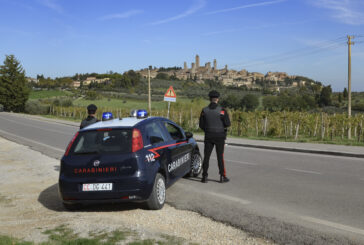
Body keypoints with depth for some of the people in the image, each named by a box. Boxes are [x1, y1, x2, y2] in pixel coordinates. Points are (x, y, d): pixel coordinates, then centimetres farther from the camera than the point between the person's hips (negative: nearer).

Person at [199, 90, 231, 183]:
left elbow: (201, 125, 2)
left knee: (206, 156, 7)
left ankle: (204, 176, 7)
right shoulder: (222, 110, -10)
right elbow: (227, 124, -11)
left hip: (208, 137, 2)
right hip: (220, 136, -2)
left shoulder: (204, 110, -1)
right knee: (220, 156, 6)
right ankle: (222, 176, 10)